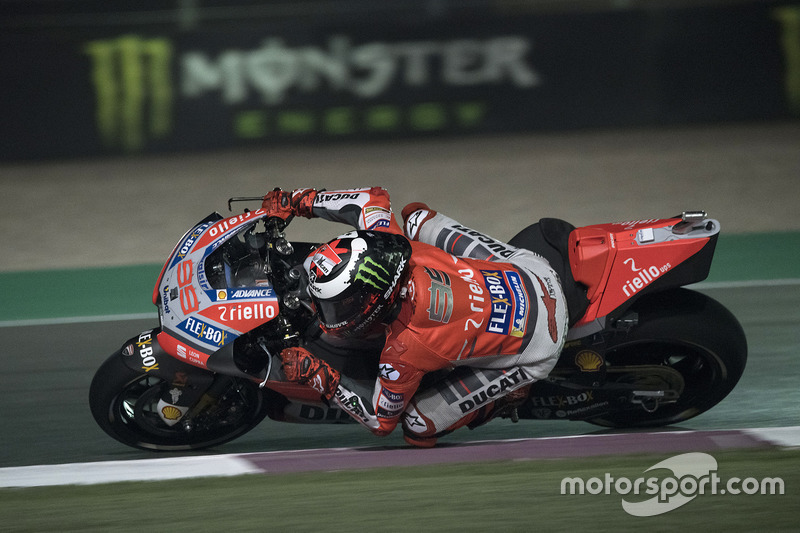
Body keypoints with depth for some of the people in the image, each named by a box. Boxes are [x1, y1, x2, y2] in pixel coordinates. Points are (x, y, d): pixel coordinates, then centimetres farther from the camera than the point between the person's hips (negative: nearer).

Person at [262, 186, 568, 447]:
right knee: (418, 218, 18)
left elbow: (381, 421, -14)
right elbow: (376, 199, 3)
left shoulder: (404, 349, -33)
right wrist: (297, 201, 3)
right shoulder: (385, 241, -21)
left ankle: (510, 392, 9)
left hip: (531, 351, -6)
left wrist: (317, 376, -16)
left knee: (418, 427, -4)